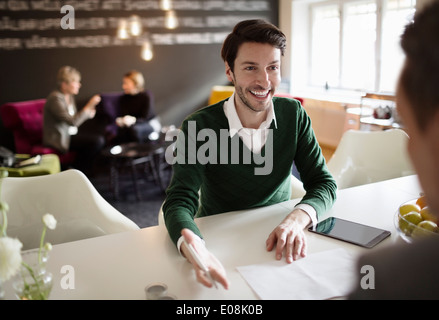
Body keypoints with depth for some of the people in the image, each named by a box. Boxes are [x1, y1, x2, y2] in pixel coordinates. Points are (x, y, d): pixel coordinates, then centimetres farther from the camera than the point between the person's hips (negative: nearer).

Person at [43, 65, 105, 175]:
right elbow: (73, 121, -27)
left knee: (100, 139, -10)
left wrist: (88, 114, -3)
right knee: (97, 141, -21)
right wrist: (88, 106, -23)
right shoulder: (56, 98, -19)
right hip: (59, 139, -9)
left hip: (71, 133, 9)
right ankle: (80, 168, 0)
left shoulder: (70, 96, 10)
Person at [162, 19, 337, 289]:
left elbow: (324, 183, -5)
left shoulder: (294, 114, -4)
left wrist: (296, 220, -28)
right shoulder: (199, 127, -15)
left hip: (278, 237, 1)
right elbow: (180, 200, -21)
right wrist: (193, 246, -45)